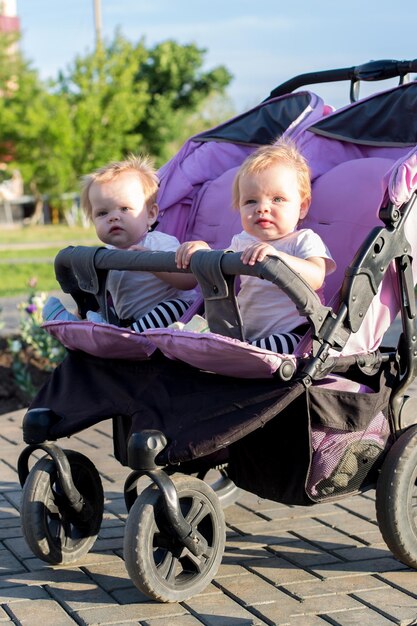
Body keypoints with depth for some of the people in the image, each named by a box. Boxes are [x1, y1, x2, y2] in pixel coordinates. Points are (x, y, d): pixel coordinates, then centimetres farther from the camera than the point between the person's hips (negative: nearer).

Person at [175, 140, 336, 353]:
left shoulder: (304, 241, -7)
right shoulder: (242, 242, 14)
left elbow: (315, 279, -25)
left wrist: (275, 256, -42)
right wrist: (202, 250, -4)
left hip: (291, 333, -6)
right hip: (246, 333, 6)